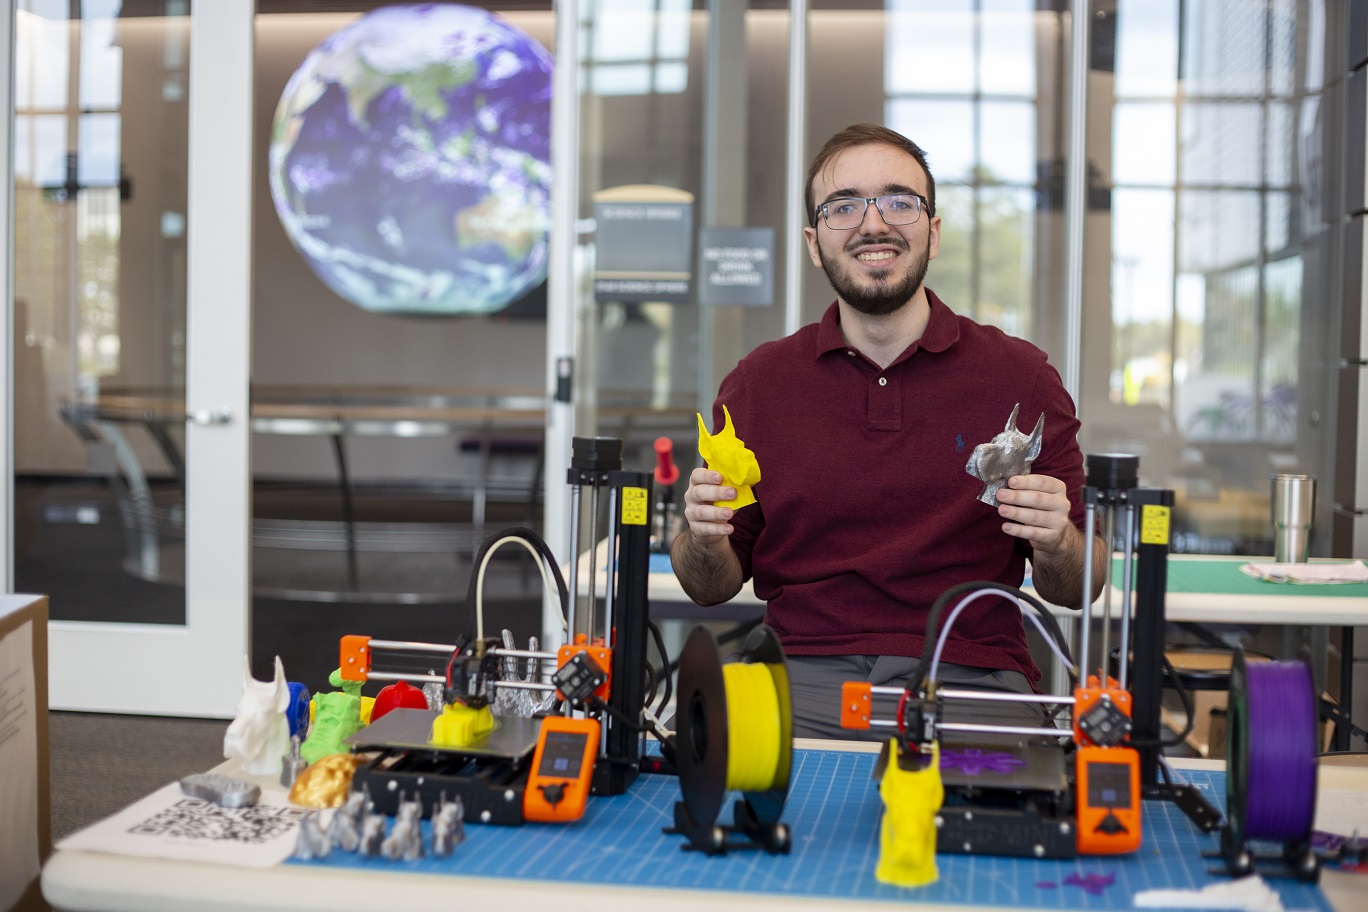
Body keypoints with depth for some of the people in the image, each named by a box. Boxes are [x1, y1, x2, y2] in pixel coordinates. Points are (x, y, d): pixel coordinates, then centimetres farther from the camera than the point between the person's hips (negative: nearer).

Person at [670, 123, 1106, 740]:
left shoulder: (1021, 377, 4)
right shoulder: (757, 383, 7)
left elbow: (1075, 593, 9)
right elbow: (712, 589, 13)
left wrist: (1057, 546, -14)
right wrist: (703, 541, -10)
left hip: (970, 678, 0)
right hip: (804, 673, 1)